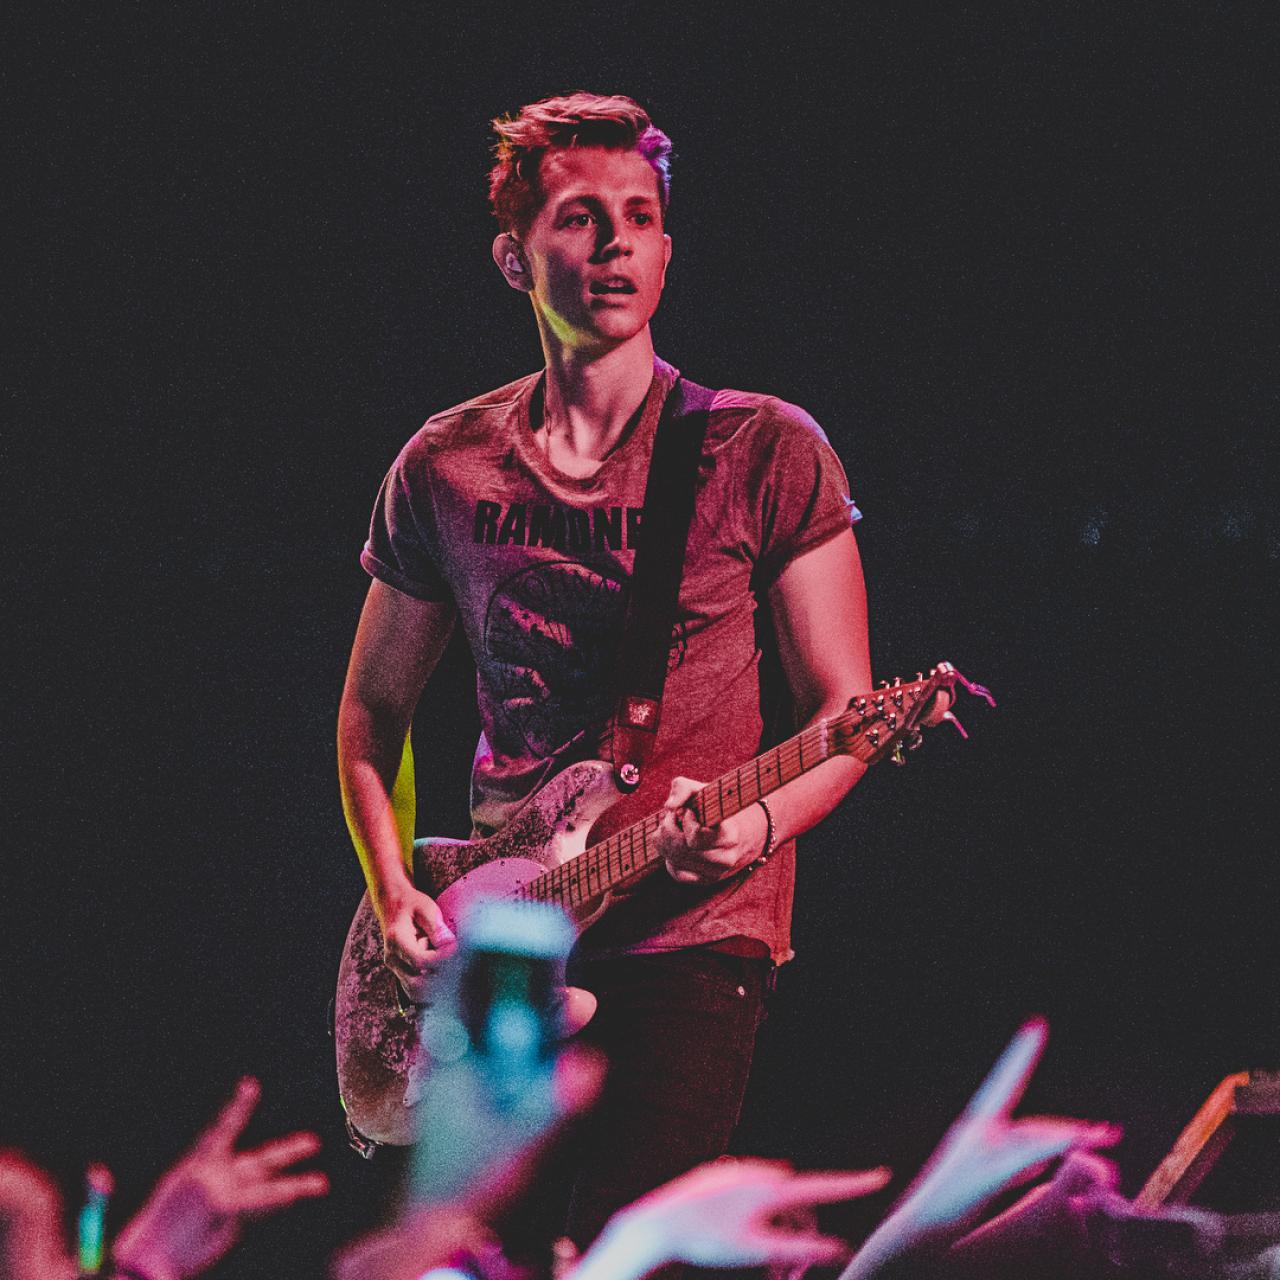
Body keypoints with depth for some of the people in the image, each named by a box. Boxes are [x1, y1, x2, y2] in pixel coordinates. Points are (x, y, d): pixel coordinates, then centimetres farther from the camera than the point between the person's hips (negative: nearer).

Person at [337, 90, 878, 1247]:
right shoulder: (442, 470, 10)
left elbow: (843, 709, -1)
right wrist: (396, 894, 4)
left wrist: (757, 824, -21)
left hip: (691, 935, -4)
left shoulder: (766, 453, 0)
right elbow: (374, 708, 20)